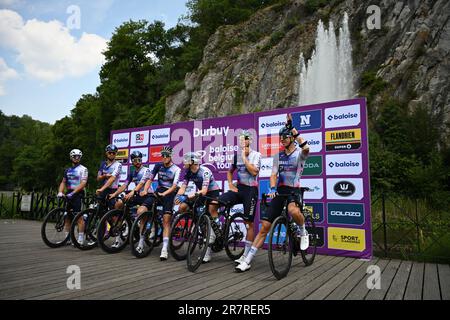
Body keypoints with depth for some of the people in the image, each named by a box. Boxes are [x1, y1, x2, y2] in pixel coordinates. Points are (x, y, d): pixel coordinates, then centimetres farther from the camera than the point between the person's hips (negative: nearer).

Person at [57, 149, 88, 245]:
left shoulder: (83, 169, -2)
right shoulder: (67, 170, 18)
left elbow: (83, 183, -13)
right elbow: (63, 182, 15)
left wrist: (73, 193, -23)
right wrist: (60, 192, -4)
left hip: (78, 194, -6)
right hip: (68, 194, 6)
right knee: (67, 216, 7)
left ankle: (81, 238, -8)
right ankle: (67, 238, 14)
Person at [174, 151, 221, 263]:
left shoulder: (205, 171, -26)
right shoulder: (188, 172, -7)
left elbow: (204, 191, -36)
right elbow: (183, 187, -11)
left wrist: (187, 197, -47)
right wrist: (178, 197, -34)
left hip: (213, 192, -6)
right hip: (201, 194, 7)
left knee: (213, 216, -19)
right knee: (182, 207, -9)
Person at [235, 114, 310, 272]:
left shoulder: (299, 153, -2)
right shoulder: (278, 156, 12)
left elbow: (306, 148, -28)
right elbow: (273, 174, 2)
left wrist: (292, 128, -26)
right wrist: (272, 189, -19)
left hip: (294, 190, -4)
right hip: (280, 190, 4)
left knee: (293, 210, -41)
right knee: (264, 226, -2)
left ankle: (303, 233, -5)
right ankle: (247, 260, 5)